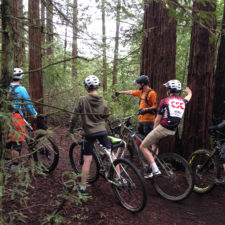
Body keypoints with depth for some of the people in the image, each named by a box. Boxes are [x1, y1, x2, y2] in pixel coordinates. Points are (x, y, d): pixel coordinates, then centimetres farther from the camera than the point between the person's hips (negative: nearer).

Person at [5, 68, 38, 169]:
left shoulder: (7, 88, 7)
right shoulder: (21, 89, -10)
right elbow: (28, 103, -8)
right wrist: (34, 114, 5)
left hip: (7, 116, 7)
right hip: (16, 117, -7)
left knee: (9, 138, 20)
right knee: (17, 139, -1)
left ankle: (7, 159, 33)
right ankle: (15, 164, 2)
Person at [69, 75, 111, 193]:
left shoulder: (82, 100, -9)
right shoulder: (104, 102, 0)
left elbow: (75, 116, -5)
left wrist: (71, 128, 11)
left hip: (89, 133, -2)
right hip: (102, 131, 2)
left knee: (87, 160, 6)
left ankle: (83, 186, 15)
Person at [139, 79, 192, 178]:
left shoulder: (164, 101, -6)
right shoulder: (183, 102, 10)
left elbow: (158, 119, -3)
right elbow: (189, 96, 37)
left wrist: (154, 131, 13)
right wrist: (189, 92, 60)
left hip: (162, 128, -7)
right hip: (173, 131, 7)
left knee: (143, 147, 4)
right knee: (154, 143, 32)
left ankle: (155, 170, -5)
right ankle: (152, 168, 28)